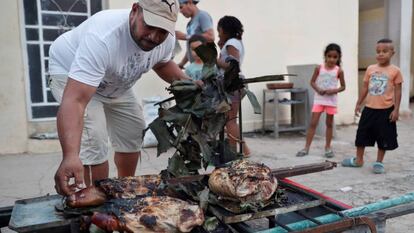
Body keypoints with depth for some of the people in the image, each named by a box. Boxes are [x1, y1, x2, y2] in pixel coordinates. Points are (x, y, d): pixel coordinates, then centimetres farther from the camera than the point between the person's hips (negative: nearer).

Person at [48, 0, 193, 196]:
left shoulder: (166, 39, -20)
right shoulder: (102, 37, -43)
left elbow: (162, 63, 5)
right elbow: (75, 101, -49)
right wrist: (70, 156, -61)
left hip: (115, 83, 7)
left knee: (134, 135, 9)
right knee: (93, 142, -24)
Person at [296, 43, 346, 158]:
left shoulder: (339, 71, -3)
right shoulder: (319, 68, -2)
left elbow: (343, 86, 3)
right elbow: (312, 82, 2)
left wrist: (334, 90, -16)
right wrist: (318, 89, -16)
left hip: (331, 100, 0)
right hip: (319, 99, 0)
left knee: (329, 124, 10)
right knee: (313, 123, -2)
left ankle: (328, 147, 22)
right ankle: (306, 147, 2)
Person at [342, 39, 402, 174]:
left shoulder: (395, 71, -6)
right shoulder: (370, 69, 4)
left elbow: (397, 91, -4)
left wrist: (396, 109, -8)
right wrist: (358, 104, 9)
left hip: (386, 110, -3)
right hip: (369, 108, 3)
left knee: (384, 138, 6)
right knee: (362, 134, 11)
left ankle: (379, 162, 23)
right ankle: (358, 160, 26)